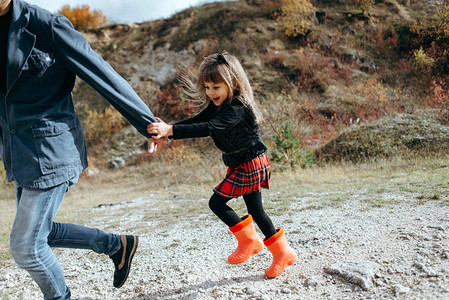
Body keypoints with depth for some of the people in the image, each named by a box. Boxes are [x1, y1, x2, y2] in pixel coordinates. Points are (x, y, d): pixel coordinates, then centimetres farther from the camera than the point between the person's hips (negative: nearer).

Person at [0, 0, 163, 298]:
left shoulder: (47, 26, -13)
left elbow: (104, 76, -11)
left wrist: (149, 123, -8)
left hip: (51, 151, -8)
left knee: (25, 245, 0)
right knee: (40, 232, 20)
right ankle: (118, 245, 35)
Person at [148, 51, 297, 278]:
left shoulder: (237, 108, -25)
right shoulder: (218, 105, 5)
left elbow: (208, 128, -38)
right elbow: (196, 121, -3)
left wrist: (170, 130, -46)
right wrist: (166, 131, -17)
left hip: (249, 164, -10)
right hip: (242, 164, 10)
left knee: (217, 202, -6)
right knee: (255, 210, 14)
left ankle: (249, 240, 10)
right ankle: (283, 253, 25)